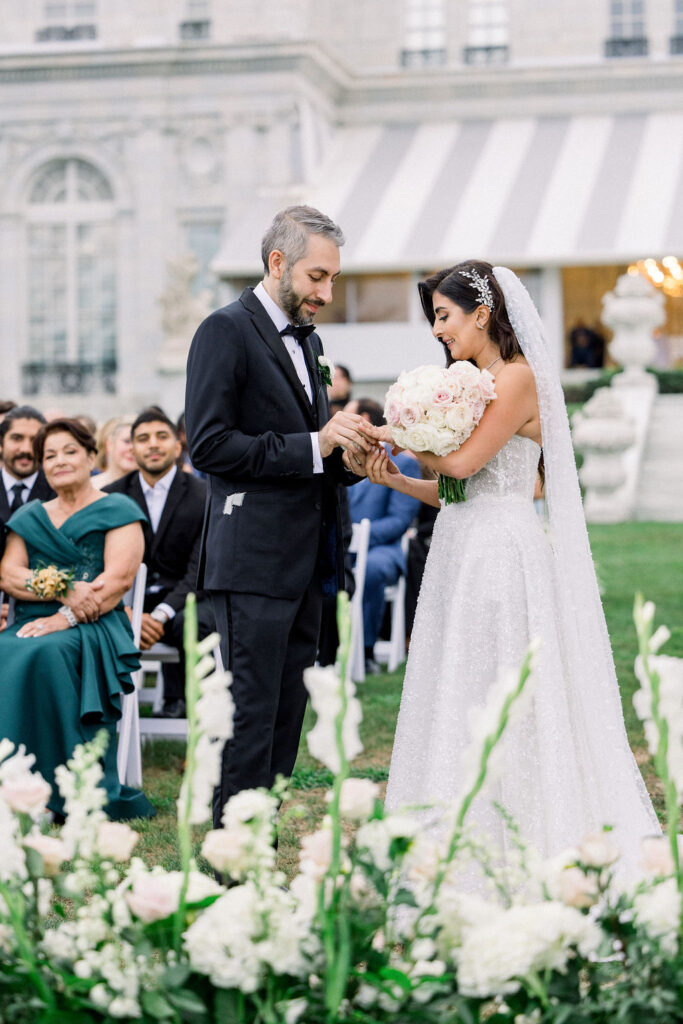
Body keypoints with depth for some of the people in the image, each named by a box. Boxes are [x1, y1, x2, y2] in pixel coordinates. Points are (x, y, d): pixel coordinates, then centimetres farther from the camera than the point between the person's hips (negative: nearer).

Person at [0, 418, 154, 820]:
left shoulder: (117, 511, 9)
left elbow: (119, 579, -5)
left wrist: (66, 617, -19)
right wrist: (64, 590, -11)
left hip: (93, 627, -4)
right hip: (33, 624, 4)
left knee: (47, 653, -37)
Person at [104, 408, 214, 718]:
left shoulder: (203, 496, -2)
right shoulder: (112, 497, 7)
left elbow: (200, 570, -9)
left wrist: (162, 614, -25)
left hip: (185, 600, -2)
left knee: (190, 624, -36)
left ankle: (178, 702, -14)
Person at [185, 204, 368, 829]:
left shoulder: (307, 339, 19)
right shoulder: (227, 331, -7)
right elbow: (209, 445, -16)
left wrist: (347, 454, 2)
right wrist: (311, 446, -18)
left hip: (307, 563, 8)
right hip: (254, 562, -8)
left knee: (287, 718, 10)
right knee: (251, 716, -7)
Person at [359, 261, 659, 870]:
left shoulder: (518, 378, -9)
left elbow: (462, 460, -18)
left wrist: (398, 436, -4)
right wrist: (397, 479, 2)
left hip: (502, 556, -9)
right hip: (462, 555, 9)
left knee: (498, 704, -6)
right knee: (457, 700, 7)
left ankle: (516, 854, 1)